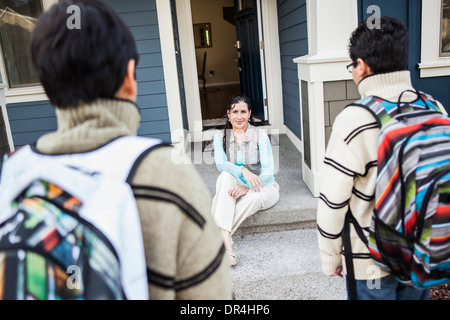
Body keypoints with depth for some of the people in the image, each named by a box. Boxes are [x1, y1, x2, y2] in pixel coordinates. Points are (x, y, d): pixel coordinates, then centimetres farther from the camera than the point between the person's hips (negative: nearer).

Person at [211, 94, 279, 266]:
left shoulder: (260, 135, -5)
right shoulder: (221, 136, 2)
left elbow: (269, 170, -12)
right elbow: (220, 163, -14)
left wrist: (247, 188, -29)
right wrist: (243, 170, -34)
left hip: (263, 186, -1)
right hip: (238, 187, 2)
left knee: (256, 196, -37)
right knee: (226, 176, -32)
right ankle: (226, 242, -43)